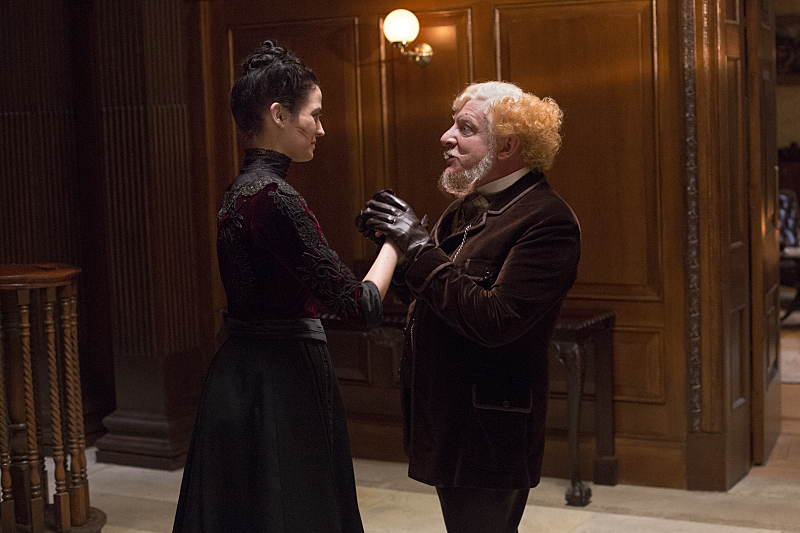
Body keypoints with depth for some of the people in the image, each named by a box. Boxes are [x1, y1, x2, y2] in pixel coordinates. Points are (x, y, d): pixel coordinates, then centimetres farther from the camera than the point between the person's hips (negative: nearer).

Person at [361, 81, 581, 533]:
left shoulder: (548, 220, -17)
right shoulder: (468, 207, 12)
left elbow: (493, 320, -26)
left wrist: (419, 246, -21)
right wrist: (396, 241, 1)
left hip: (490, 432, -9)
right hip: (447, 420, 9)